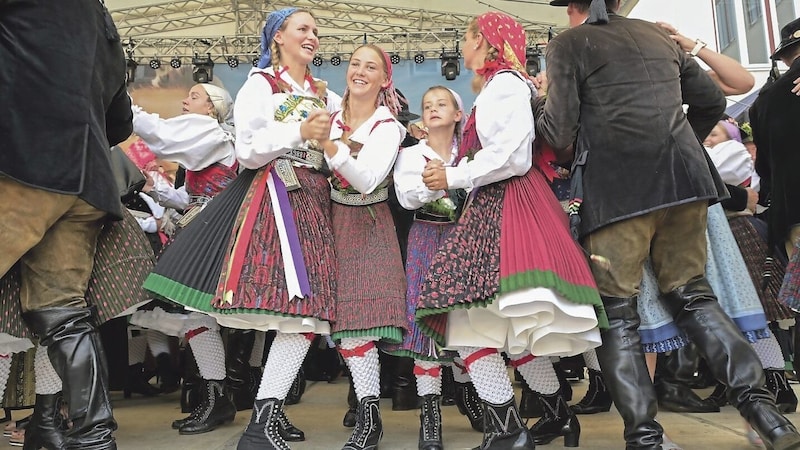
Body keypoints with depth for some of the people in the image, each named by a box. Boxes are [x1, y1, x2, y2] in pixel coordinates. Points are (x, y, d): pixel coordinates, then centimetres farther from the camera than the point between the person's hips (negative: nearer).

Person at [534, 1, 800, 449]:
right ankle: (762, 409, 7)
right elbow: (712, 100, 22)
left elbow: (559, 126, -6)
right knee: (692, 291, 15)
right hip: (683, 176, 5)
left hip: (618, 185, -5)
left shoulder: (568, 43, 5)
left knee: (615, 308, 3)